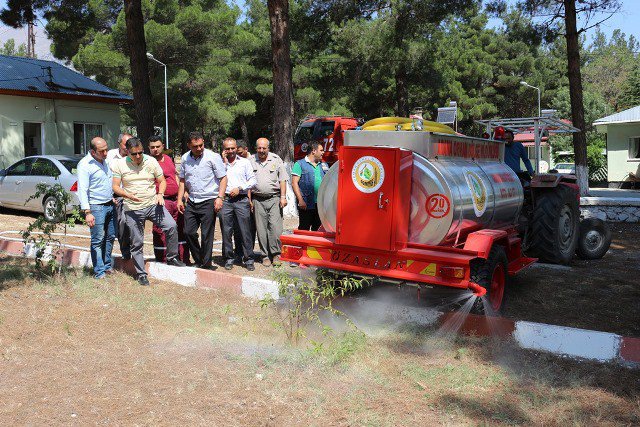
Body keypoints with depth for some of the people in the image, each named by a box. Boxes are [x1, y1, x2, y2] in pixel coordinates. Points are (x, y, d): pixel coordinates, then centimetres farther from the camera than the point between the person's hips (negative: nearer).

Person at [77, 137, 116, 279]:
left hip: (110, 205, 7)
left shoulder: (106, 160, 10)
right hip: (96, 207, -7)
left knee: (110, 237, 13)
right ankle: (100, 273, 3)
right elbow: (82, 190, -18)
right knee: (98, 240, -3)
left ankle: (107, 265, 27)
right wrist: (87, 212, -24)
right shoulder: (85, 165, -13)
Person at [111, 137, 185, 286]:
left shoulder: (151, 162, 1)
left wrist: (160, 194, -12)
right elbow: (115, 187, -2)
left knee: (171, 226, -19)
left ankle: (171, 257, 1)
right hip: (132, 209, -1)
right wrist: (127, 195, -22)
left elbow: (162, 181, 8)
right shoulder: (120, 165, -2)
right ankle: (141, 274, 17)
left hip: (153, 205, 1)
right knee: (137, 244, 4)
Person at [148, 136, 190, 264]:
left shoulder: (168, 159, 15)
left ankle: (184, 259, 22)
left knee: (181, 230, 12)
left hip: (176, 200, 7)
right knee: (161, 232, -3)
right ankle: (162, 262, 8)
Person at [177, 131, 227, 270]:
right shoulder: (185, 158, 8)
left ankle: (206, 265, 10)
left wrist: (220, 197, -17)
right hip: (192, 202, 5)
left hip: (208, 201, -5)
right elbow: (182, 180, 17)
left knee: (206, 235, -2)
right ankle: (198, 261, 23)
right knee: (189, 232, 5)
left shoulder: (213, 157, -7)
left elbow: (223, 178, -7)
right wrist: (180, 199, 9)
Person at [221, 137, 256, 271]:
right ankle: (229, 258, 14)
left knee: (245, 231, -2)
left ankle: (248, 259, 4)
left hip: (242, 199, -1)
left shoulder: (245, 162, 12)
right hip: (225, 200, 1)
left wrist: (239, 188, -5)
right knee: (226, 231, 3)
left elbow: (252, 180, 9)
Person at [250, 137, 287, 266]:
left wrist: (283, 197, -2)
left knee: (275, 227, -10)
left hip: (274, 198, -1)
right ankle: (266, 255, 10)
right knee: (261, 229, 2)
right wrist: (249, 200, 4)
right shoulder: (251, 161, 8)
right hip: (258, 200, 2)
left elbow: (282, 180, 6)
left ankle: (275, 254, 0)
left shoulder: (276, 159, 6)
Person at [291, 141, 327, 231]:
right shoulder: (300, 164, -1)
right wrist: (300, 200, -15)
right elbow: (294, 183, -7)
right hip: (306, 205, -5)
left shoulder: (324, 165, 17)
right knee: (304, 229, -2)